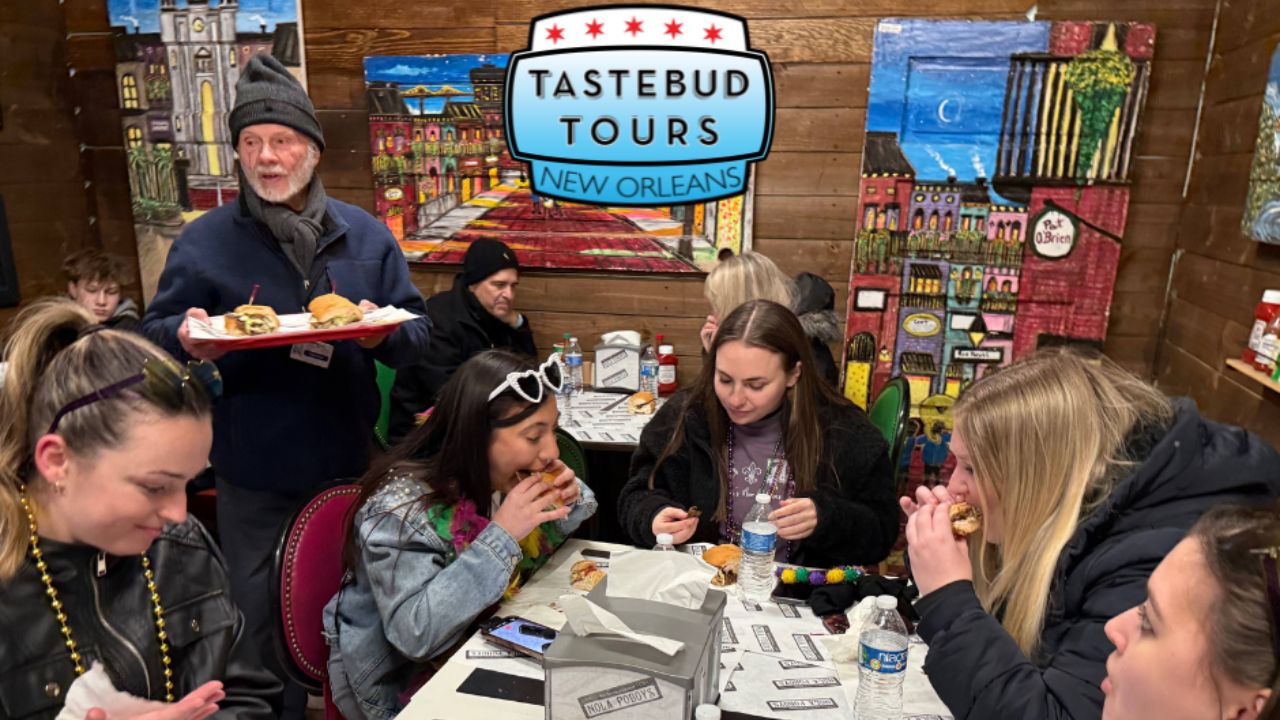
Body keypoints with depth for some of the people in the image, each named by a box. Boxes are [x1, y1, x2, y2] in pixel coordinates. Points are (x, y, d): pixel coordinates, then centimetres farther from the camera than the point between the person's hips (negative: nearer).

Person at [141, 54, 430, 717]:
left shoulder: (365, 235, 3)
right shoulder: (203, 242, -2)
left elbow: (416, 331, 3)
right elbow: (153, 333, 3)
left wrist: (384, 333, -20)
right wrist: (186, 338, -21)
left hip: (349, 466, 2)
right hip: (255, 479, -1)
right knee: (261, 620, 12)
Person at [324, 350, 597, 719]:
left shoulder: (497, 477, -8)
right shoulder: (402, 506, -27)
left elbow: (542, 543, 8)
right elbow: (414, 632, -33)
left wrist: (568, 500, -15)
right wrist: (501, 535, -36)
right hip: (402, 682, -6)